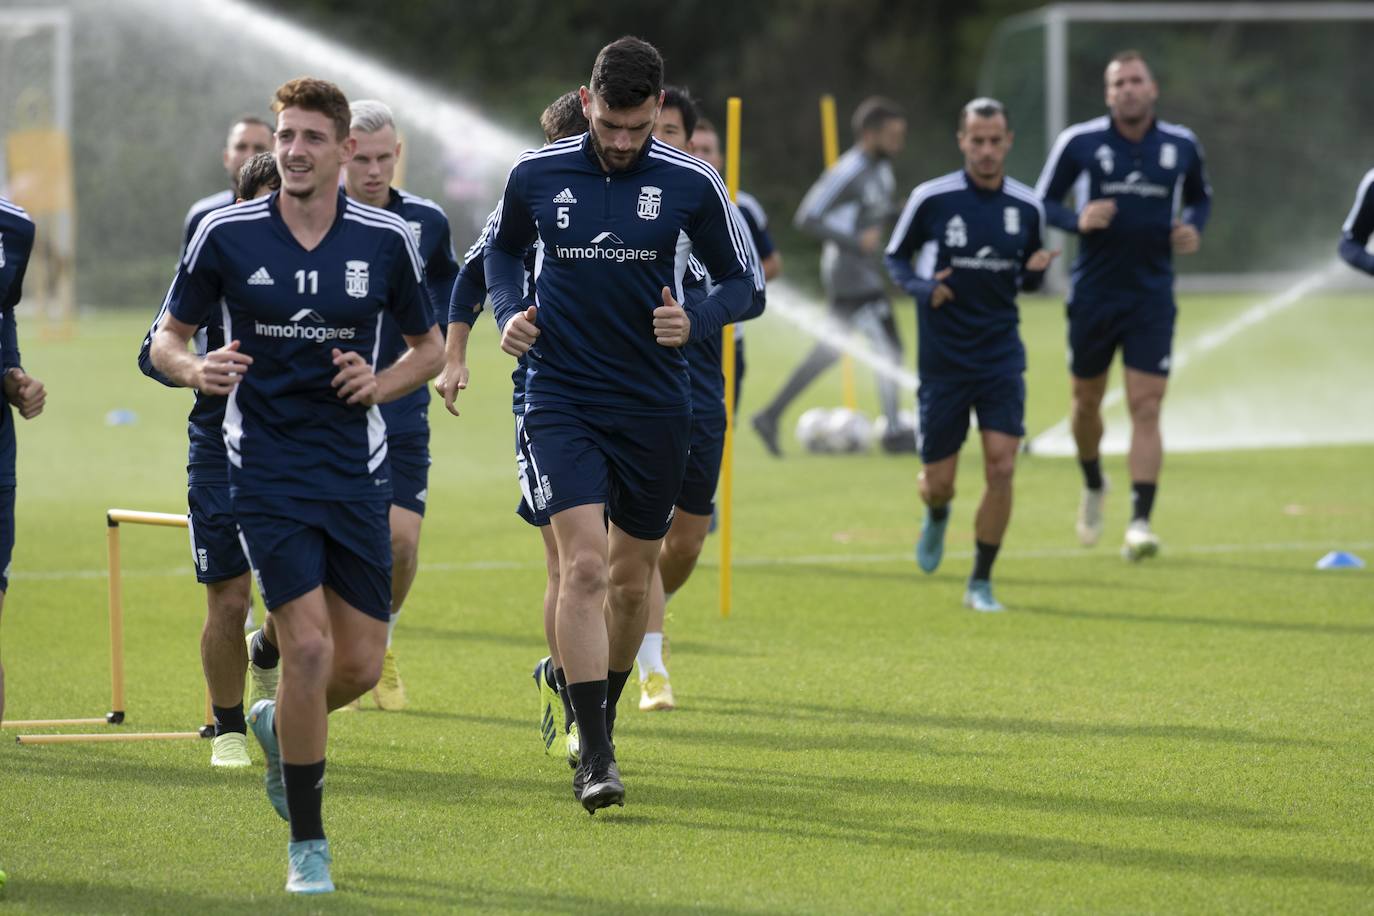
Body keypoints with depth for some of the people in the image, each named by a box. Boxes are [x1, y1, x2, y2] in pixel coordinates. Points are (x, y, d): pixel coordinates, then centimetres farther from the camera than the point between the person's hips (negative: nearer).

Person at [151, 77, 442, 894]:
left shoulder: (387, 238, 0)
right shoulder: (226, 235, -4)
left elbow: (430, 346, 12)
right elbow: (169, 338, 6)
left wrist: (379, 384, -9)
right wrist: (196, 370, -17)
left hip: (357, 469, 3)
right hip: (267, 469, -3)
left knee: (361, 664, 2)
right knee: (308, 647, -15)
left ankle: (281, 724, 38)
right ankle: (307, 843, -2)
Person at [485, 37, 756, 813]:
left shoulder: (691, 184, -5)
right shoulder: (537, 174, -3)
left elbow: (740, 281, 4)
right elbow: (505, 248, 18)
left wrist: (695, 323, -16)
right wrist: (509, 311, -1)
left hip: (655, 406, 1)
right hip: (562, 398, -1)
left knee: (632, 579, 11)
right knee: (584, 566, -16)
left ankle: (603, 711, 36)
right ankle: (595, 756, -17)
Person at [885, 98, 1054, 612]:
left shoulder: (1027, 207, 2)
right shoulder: (931, 199, -6)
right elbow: (895, 258, 6)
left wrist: (1036, 271, -10)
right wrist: (921, 287, -15)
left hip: (1001, 356, 1)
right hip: (943, 357, -1)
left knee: (1001, 468, -13)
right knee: (938, 481, 3)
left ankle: (981, 583, 2)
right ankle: (937, 516, 43)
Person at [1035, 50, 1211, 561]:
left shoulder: (1181, 146, 2)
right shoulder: (1079, 142, -5)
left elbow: (1200, 197, 19)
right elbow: (1043, 203, 2)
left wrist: (1193, 228, -2)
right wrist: (1078, 221, -18)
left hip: (1152, 297, 0)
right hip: (1093, 294, 0)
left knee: (1146, 409, -11)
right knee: (1086, 401, 13)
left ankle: (1140, 522, -13)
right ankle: (1093, 485, 42)